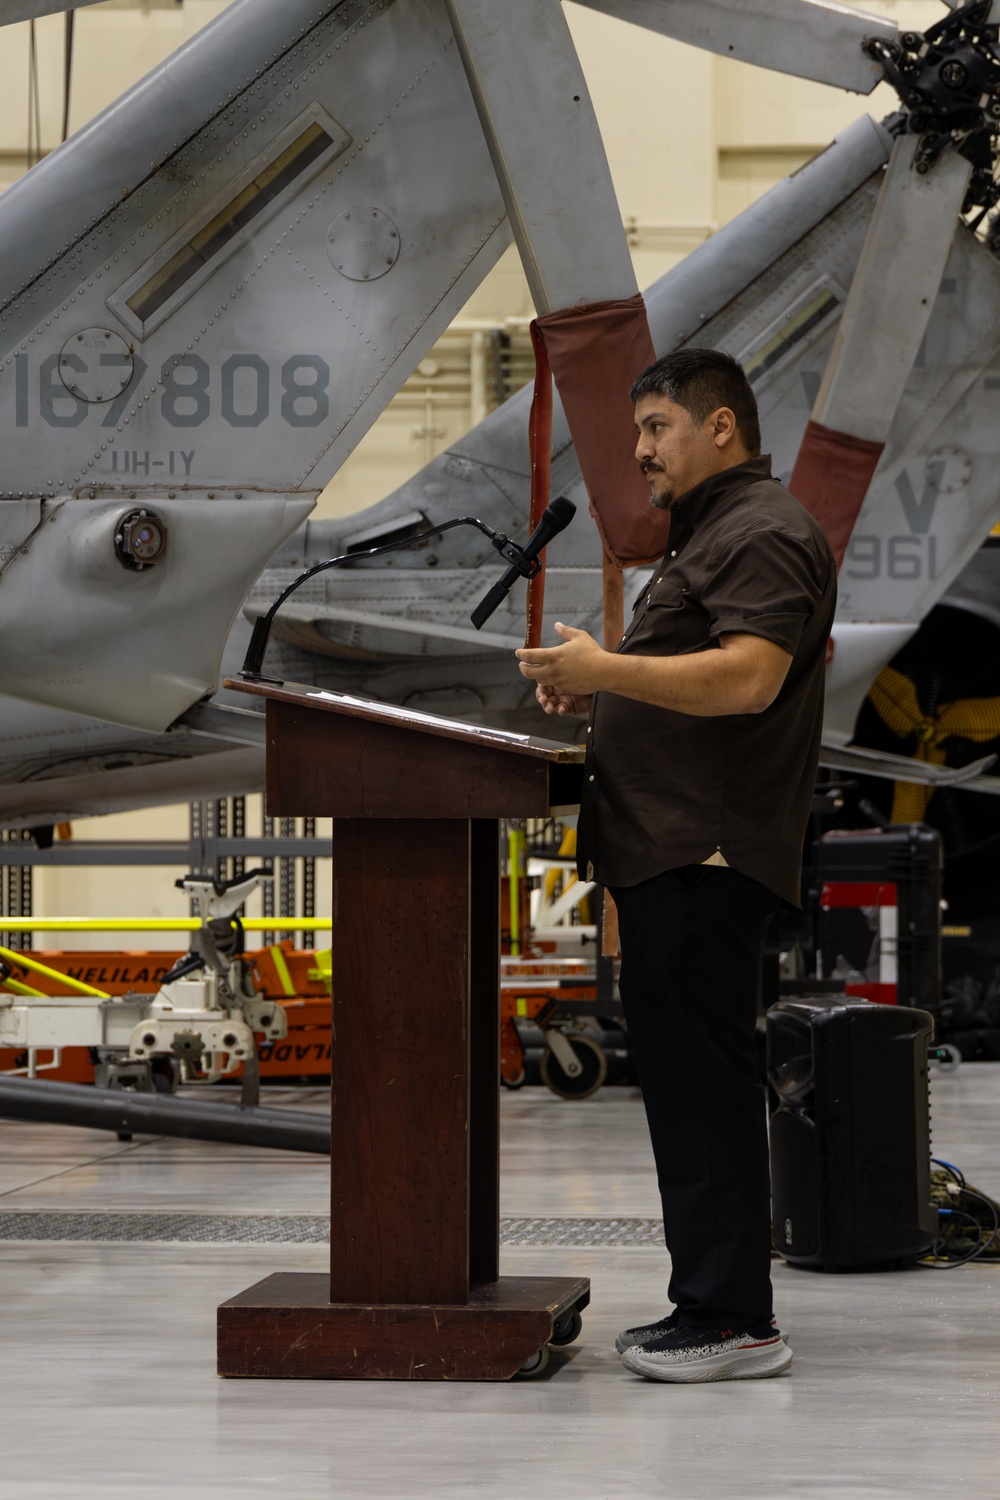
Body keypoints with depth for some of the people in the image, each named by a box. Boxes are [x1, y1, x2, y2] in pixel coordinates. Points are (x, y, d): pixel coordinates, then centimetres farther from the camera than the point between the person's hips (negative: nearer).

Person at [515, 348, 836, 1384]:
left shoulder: (762, 534, -10)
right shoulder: (712, 533, 25)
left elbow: (748, 677, -23)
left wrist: (607, 667, -24)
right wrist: (598, 695, 16)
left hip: (709, 859, -11)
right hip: (671, 855, 11)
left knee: (703, 1078, -11)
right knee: (679, 1073, 11)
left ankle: (734, 1323, -9)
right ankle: (705, 1307, 17)